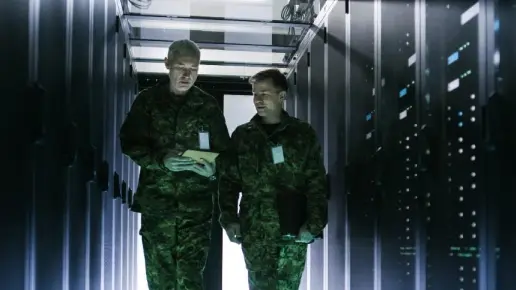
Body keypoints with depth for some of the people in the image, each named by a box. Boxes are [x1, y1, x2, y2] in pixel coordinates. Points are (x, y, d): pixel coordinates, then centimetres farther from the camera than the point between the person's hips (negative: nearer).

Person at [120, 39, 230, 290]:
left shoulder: (208, 105, 8)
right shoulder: (148, 100, 6)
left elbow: (224, 153, 10)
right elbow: (129, 142, 2)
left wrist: (212, 168, -12)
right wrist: (161, 159, -15)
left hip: (196, 204, 0)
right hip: (156, 200, 1)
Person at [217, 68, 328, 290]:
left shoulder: (303, 134, 3)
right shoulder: (242, 135, 7)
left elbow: (317, 184, 2)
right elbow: (228, 181, 8)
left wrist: (313, 224, -7)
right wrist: (229, 219, -3)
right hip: (253, 230, 1)